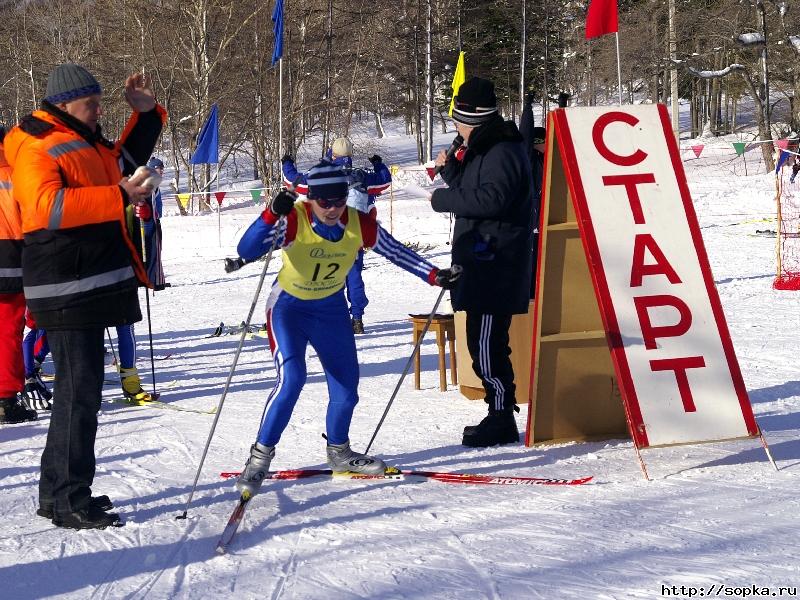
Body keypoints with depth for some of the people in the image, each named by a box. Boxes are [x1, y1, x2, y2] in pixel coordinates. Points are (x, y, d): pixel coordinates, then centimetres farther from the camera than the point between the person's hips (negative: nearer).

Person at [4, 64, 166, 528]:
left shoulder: (85, 142, 17)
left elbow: (126, 160, 36)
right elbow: (45, 207, -28)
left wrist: (146, 113, 21)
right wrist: (118, 198, -31)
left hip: (94, 284, 10)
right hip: (68, 287, -10)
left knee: (80, 389, 15)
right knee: (80, 391, -8)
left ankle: (59, 492, 24)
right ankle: (69, 502, -2)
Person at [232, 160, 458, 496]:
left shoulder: (360, 225, -16)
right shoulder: (293, 221, -27)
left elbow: (396, 252, 1)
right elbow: (247, 251, -37)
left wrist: (434, 276, -3)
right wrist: (272, 215, -51)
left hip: (331, 308, 5)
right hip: (289, 305, -4)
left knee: (346, 384, 7)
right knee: (291, 379, -22)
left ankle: (339, 452, 32)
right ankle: (259, 458, -8)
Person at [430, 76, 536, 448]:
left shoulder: (502, 153, -15)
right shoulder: (484, 150, 19)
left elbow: (491, 199, -26)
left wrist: (443, 199, -17)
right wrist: (451, 169, 11)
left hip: (496, 264, -11)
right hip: (483, 261, 11)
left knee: (486, 344, -9)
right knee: (485, 343, 14)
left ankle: (502, 420, -4)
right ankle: (500, 417, 20)